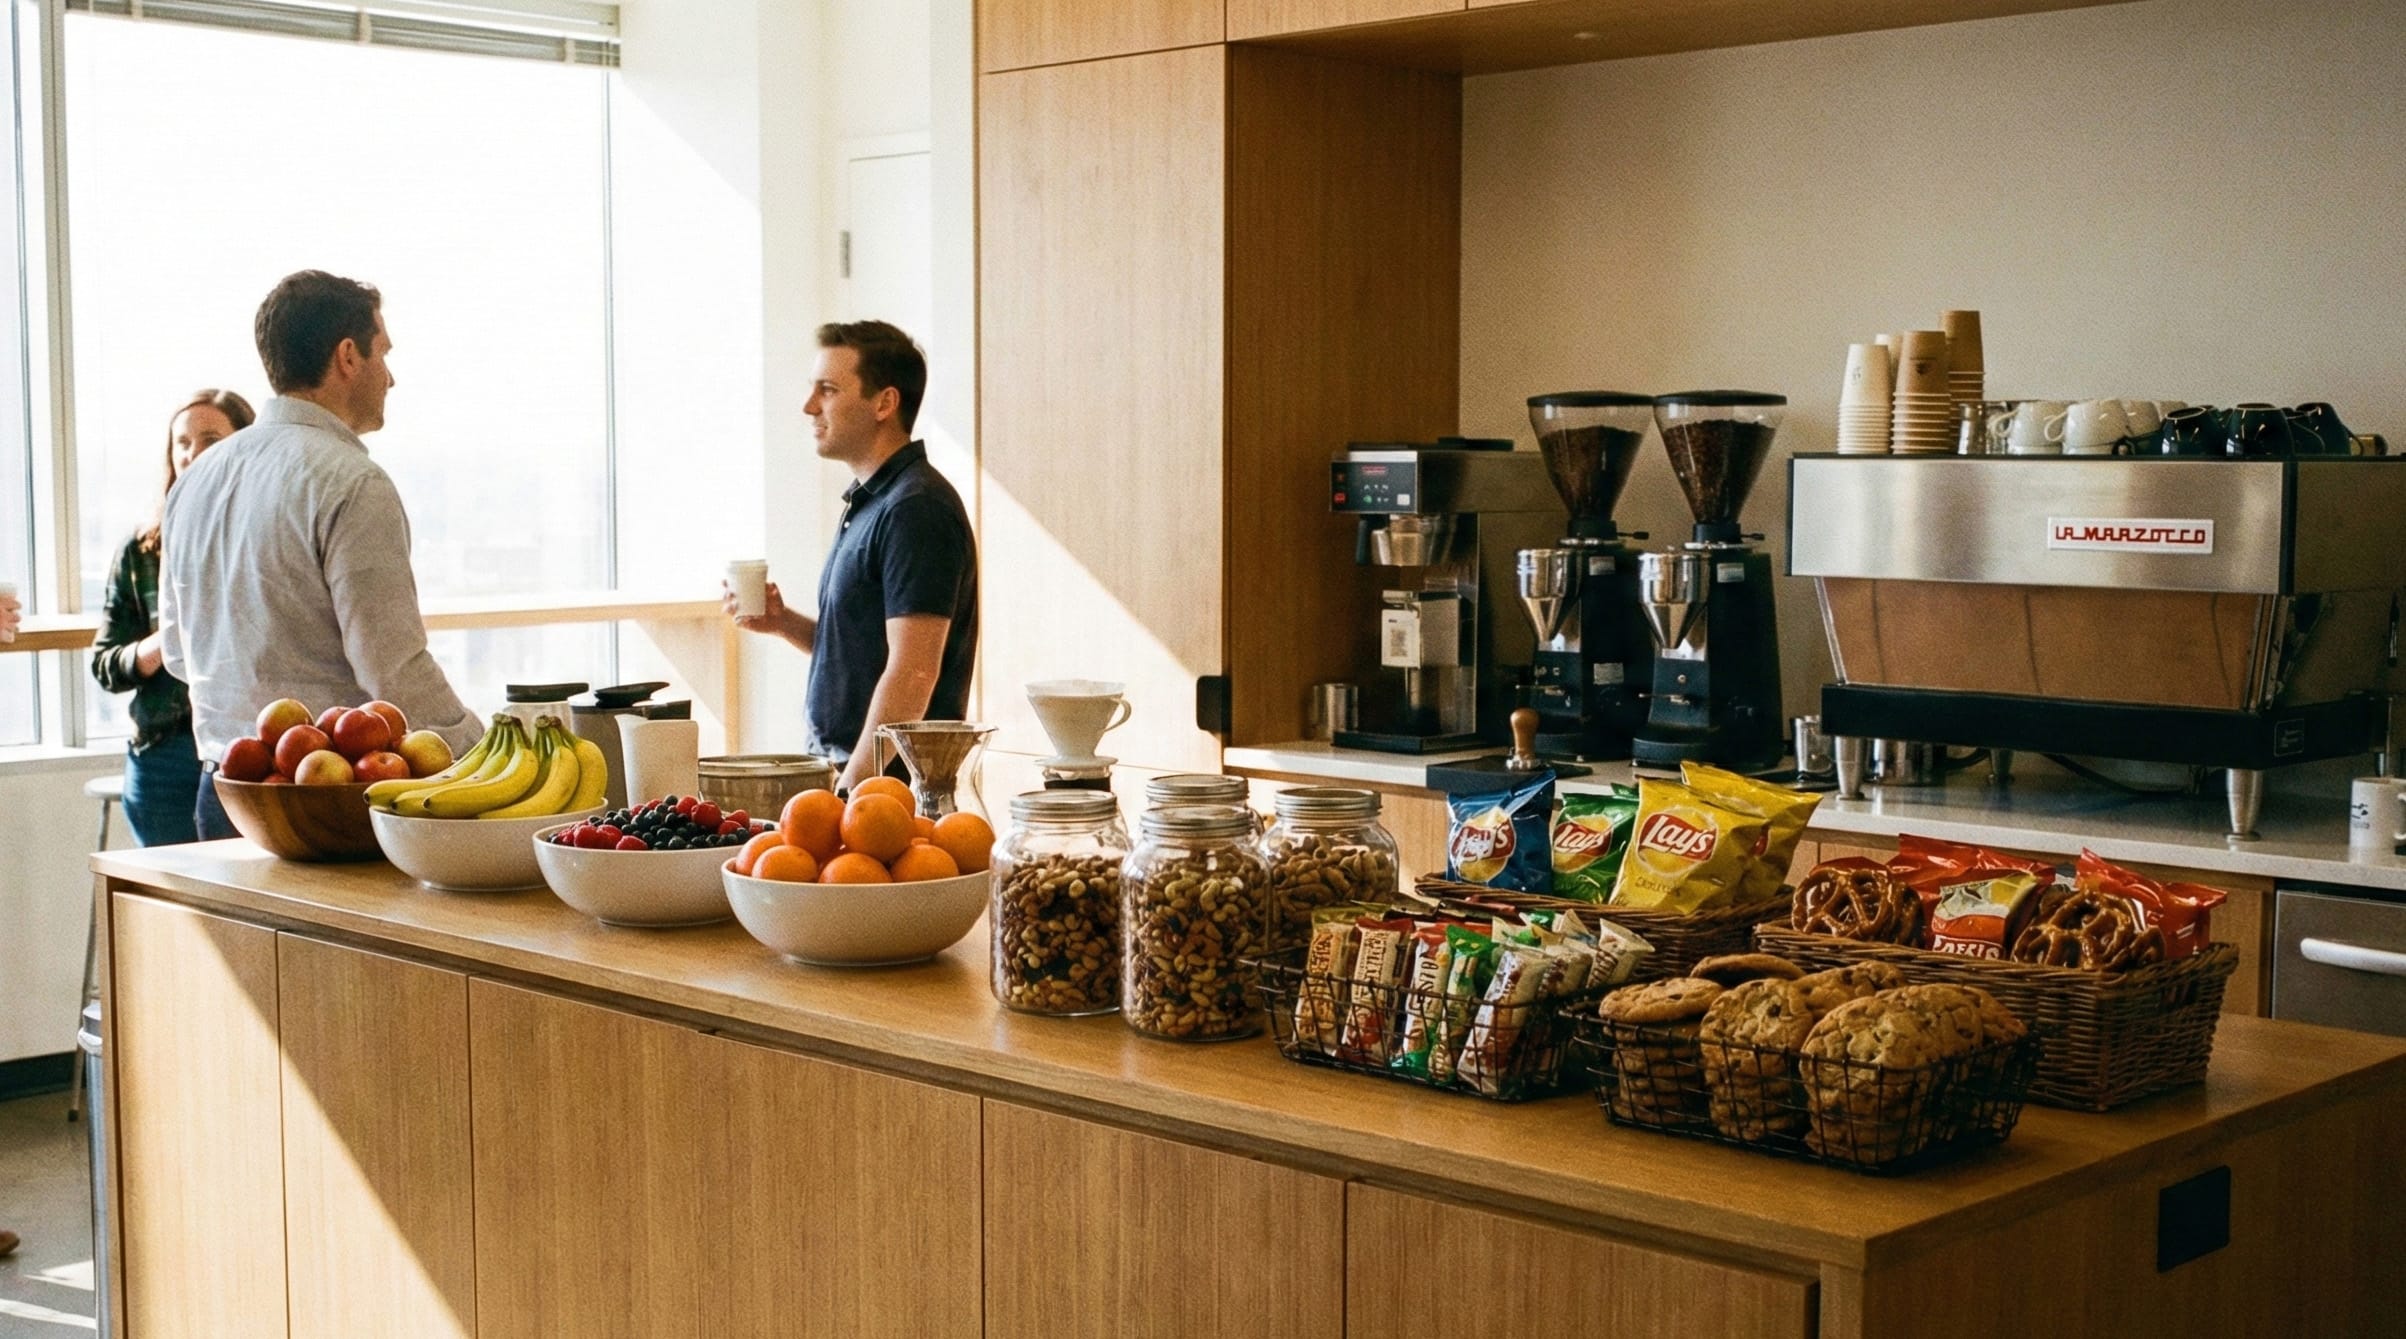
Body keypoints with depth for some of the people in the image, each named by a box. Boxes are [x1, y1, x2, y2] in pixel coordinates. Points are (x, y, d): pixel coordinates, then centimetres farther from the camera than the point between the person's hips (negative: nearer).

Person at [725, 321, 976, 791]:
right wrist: (783, 622, 6)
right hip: (843, 768, 9)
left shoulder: (915, 508, -15)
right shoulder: (868, 502, 16)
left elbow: (912, 675, -21)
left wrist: (850, 788, -21)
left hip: (887, 784, -9)